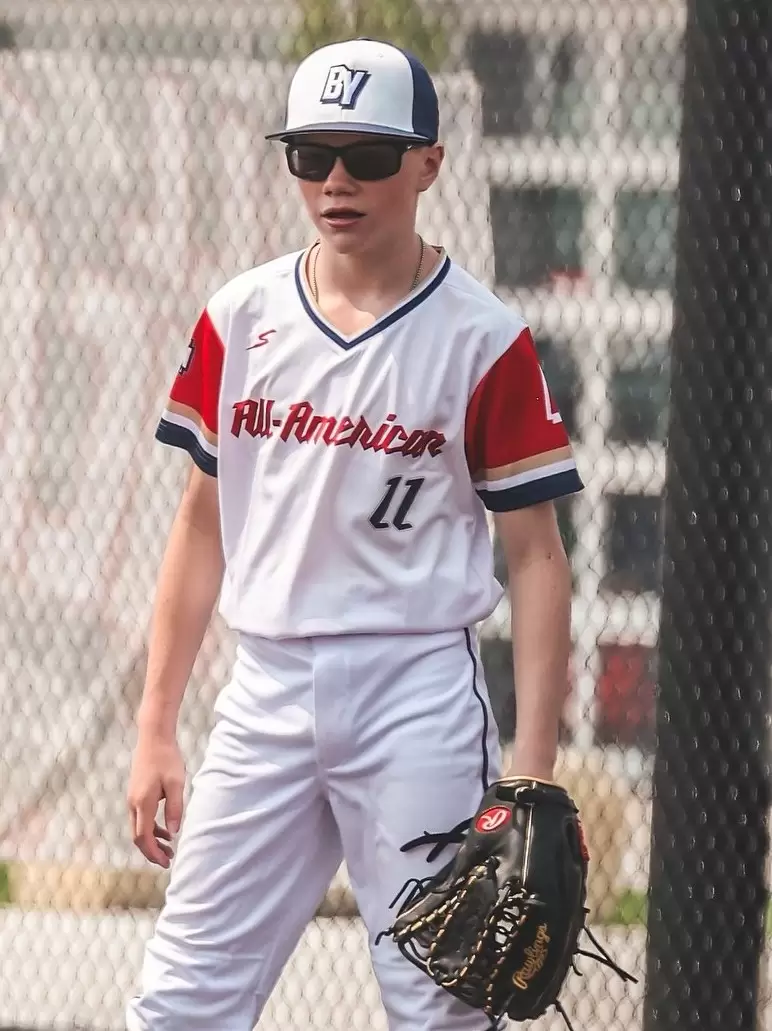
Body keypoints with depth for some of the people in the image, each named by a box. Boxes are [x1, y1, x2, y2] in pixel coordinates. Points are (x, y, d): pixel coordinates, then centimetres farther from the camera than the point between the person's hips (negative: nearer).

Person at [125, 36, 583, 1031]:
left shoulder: (483, 340, -3)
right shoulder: (239, 318, 8)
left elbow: (535, 558, -3)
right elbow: (203, 527, 14)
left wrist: (532, 774, -10)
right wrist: (155, 731, 10)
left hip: (417, 695, -4)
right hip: (265, 689, 4)